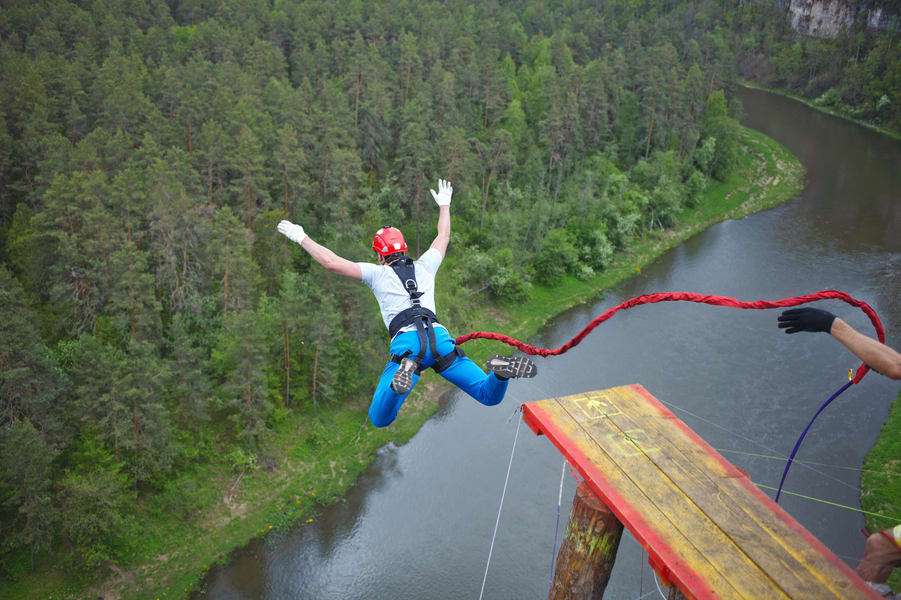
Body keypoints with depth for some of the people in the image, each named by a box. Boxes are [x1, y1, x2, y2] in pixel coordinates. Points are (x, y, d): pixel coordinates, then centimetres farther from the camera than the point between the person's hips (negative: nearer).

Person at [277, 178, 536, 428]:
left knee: (379, 419, -6)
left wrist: (302, 238, 25)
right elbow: (443, 236, 44)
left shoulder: (377, 273, 17)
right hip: (440, 337, 3)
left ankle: (406, 372, -35)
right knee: (490, 397, 8)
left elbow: (331, 262, 12)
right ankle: (501, 370, -28)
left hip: (406, 343, -3)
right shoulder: (424, 266, 26)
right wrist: (444, 205, 59)